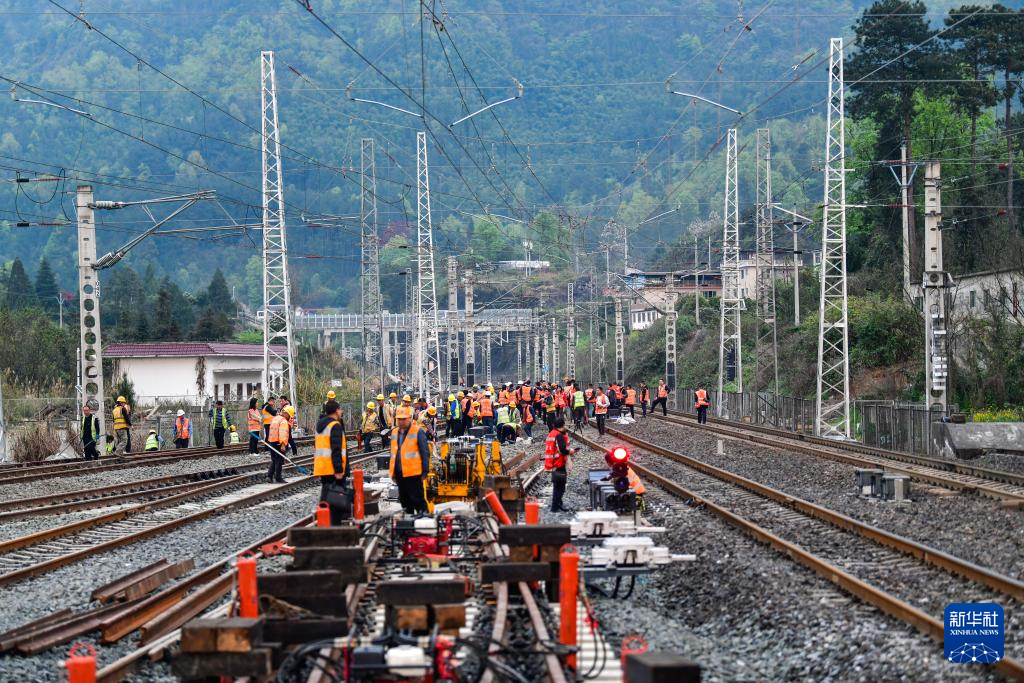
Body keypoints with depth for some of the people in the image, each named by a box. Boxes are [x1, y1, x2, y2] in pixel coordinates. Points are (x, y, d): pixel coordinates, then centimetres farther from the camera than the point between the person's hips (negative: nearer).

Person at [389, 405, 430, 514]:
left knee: (417, 500, -7)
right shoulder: (395, 432, 13)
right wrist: (393, 472, 18)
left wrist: (424, 472, -11)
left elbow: (425, 453, -8)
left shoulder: (418, 432, -8)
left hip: (413, 473, -7)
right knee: (404, 501, 13)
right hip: (400, 474, 7)